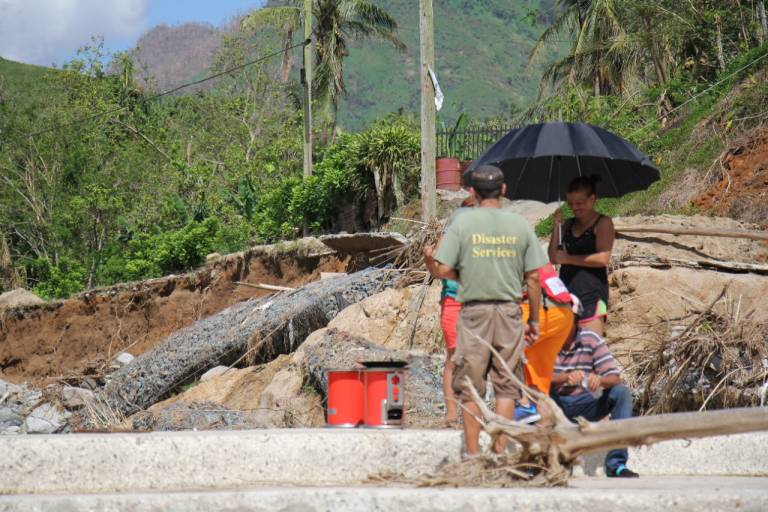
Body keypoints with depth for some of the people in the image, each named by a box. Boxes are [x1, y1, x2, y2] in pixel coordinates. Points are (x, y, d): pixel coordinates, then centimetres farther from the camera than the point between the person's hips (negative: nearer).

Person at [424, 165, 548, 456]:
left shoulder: (462, 222, -3)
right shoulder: (520, 225, 3)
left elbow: (443, 270, -8)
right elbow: (534, 277, 3)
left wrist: (430, 263, 15)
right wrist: (534, 320, 11)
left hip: (474, 311, -1)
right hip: (509, 311, 1)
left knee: (470, 388, 5)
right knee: (506, 387, 7)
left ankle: (472, 455, 6)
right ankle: (501, 451, 6)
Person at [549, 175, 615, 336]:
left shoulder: (603, 223, 0)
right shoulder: (568, 224, 17)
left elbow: (603, 258, -13)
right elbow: (553, 257, 10)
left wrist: (567, 258, -8)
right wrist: (557, 225, 3)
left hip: (592, 292, -6)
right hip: (567, 289, 6)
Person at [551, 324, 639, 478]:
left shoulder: (591, 340, -4)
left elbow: (615, 378, -9)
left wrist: (599, 380, -33)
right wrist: (565, 377, -37)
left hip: (584, 405, 2)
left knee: (622, 393, -20)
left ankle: (616, 464, -22)